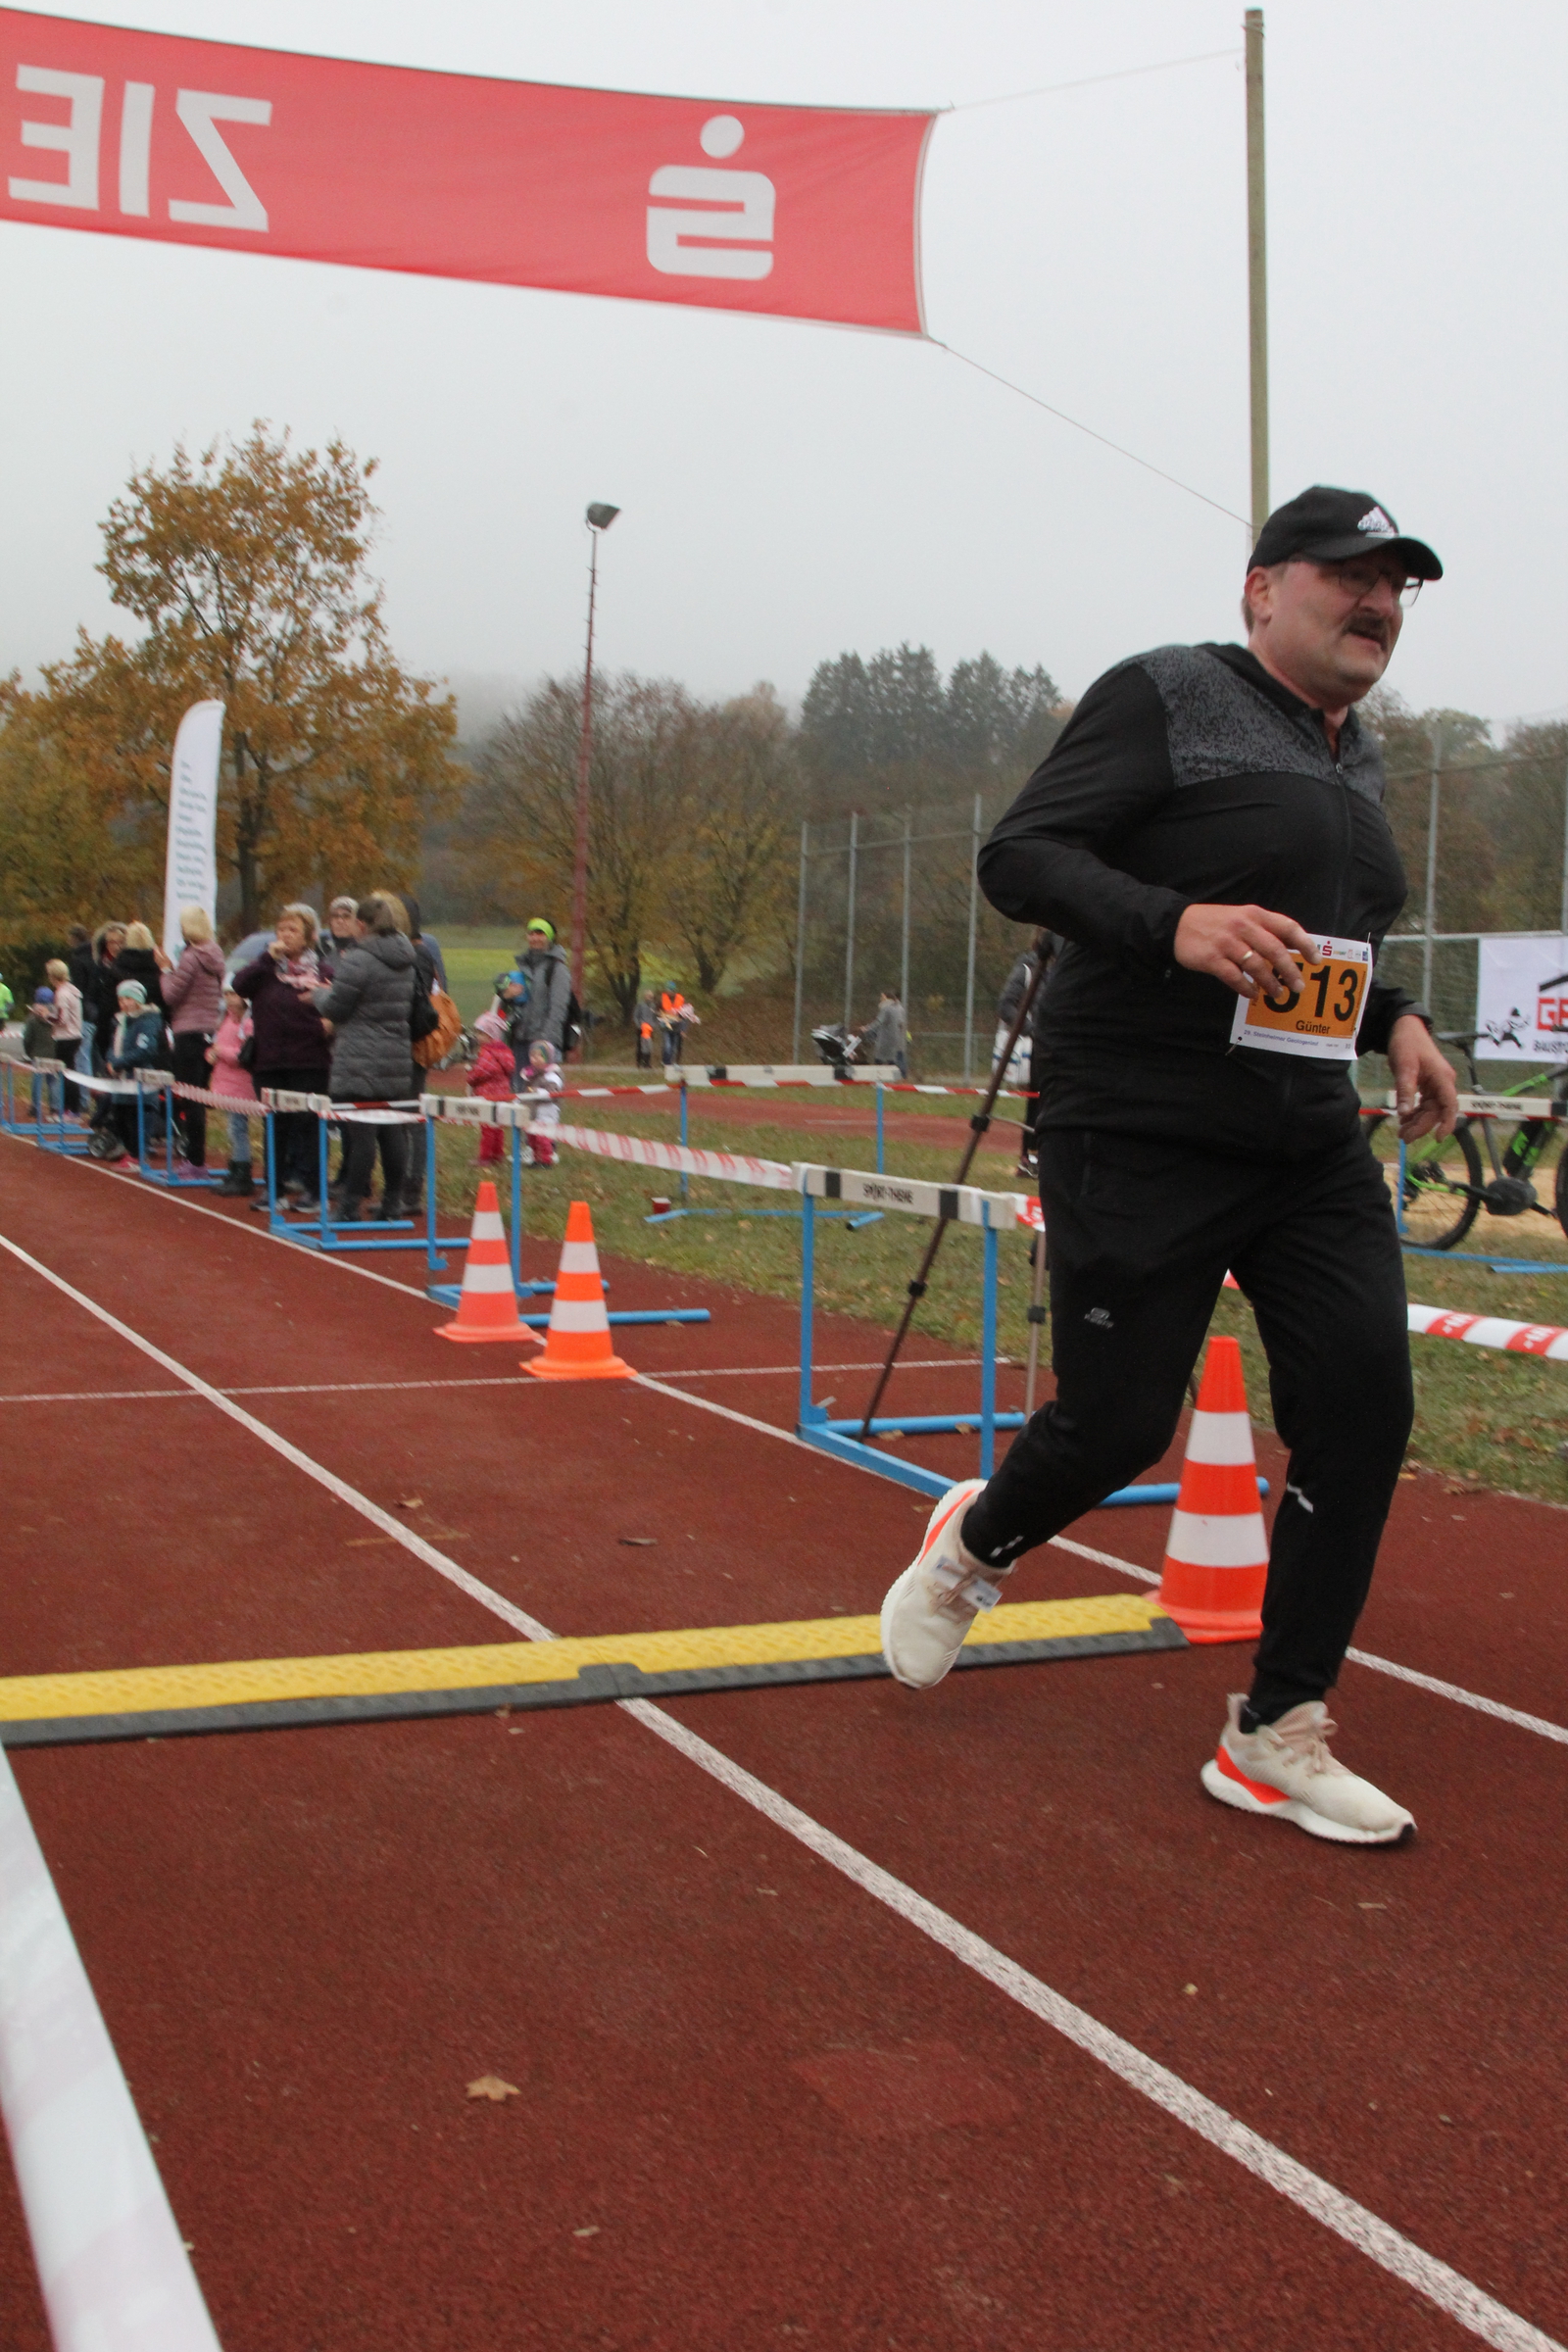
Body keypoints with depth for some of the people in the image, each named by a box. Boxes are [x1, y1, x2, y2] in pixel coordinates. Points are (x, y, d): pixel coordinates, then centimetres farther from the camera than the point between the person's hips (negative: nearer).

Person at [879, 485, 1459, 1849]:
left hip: (1313, 1146, 7)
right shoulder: (1166, 697, -7)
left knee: (1362, 1415, -3)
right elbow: (1019, 859, -14)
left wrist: (1390, 1017, 10)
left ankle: (1277, 1736, 9)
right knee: (1118, 1426, -4)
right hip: (1141, 1142, -7)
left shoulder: (1356, 757, 16)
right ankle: (974, 1549, 32)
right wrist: (1174, 922, -30)